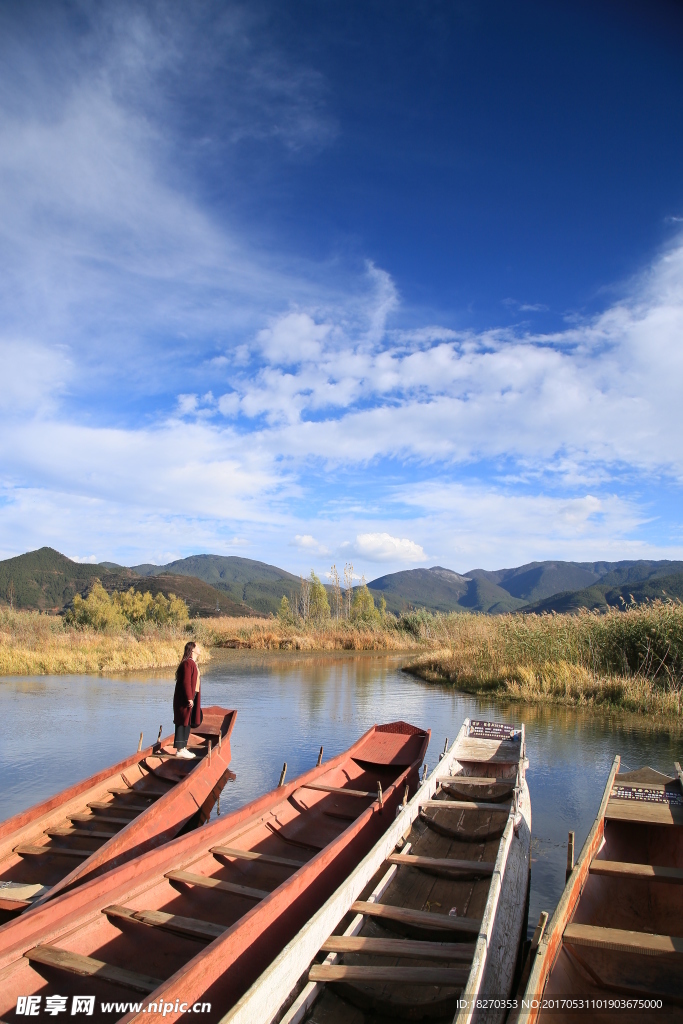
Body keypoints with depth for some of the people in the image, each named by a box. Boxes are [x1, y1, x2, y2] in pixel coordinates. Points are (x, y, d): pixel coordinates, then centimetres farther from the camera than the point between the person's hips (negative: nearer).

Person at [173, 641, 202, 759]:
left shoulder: (193, 663, 14)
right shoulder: (188, 663, -16)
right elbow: (186, 682, -21)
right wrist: (189, 698, -22)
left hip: (192, 697, 10)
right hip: (184, 699, -10)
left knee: (188, 723, 13)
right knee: (182, 722, -5)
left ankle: (183, 748, 21)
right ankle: (180, 750, -1)